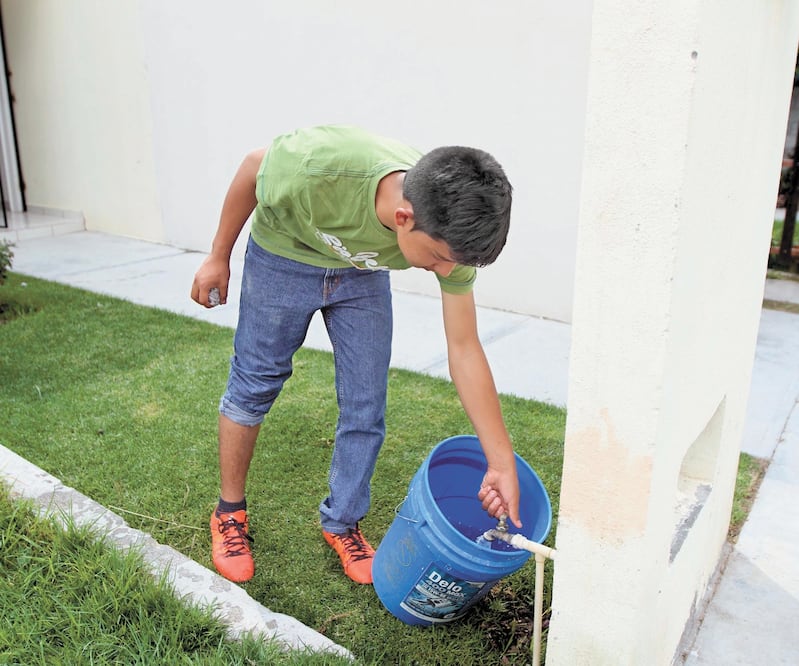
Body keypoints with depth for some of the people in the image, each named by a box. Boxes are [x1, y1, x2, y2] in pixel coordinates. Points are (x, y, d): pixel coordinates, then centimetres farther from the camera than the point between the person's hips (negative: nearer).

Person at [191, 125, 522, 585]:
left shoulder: (451, 232, -31)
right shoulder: (313, 166, -43)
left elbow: (465, 350, -22)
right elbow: (253, 167, -17)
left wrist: (503, 463, -21)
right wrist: (219, 257, -5)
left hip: (362, 275, 2)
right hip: (282, 258, -2)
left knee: (367, 406, -1)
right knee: (254, 385, 4)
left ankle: (342, 524, 22)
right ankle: (230, 514, 26)